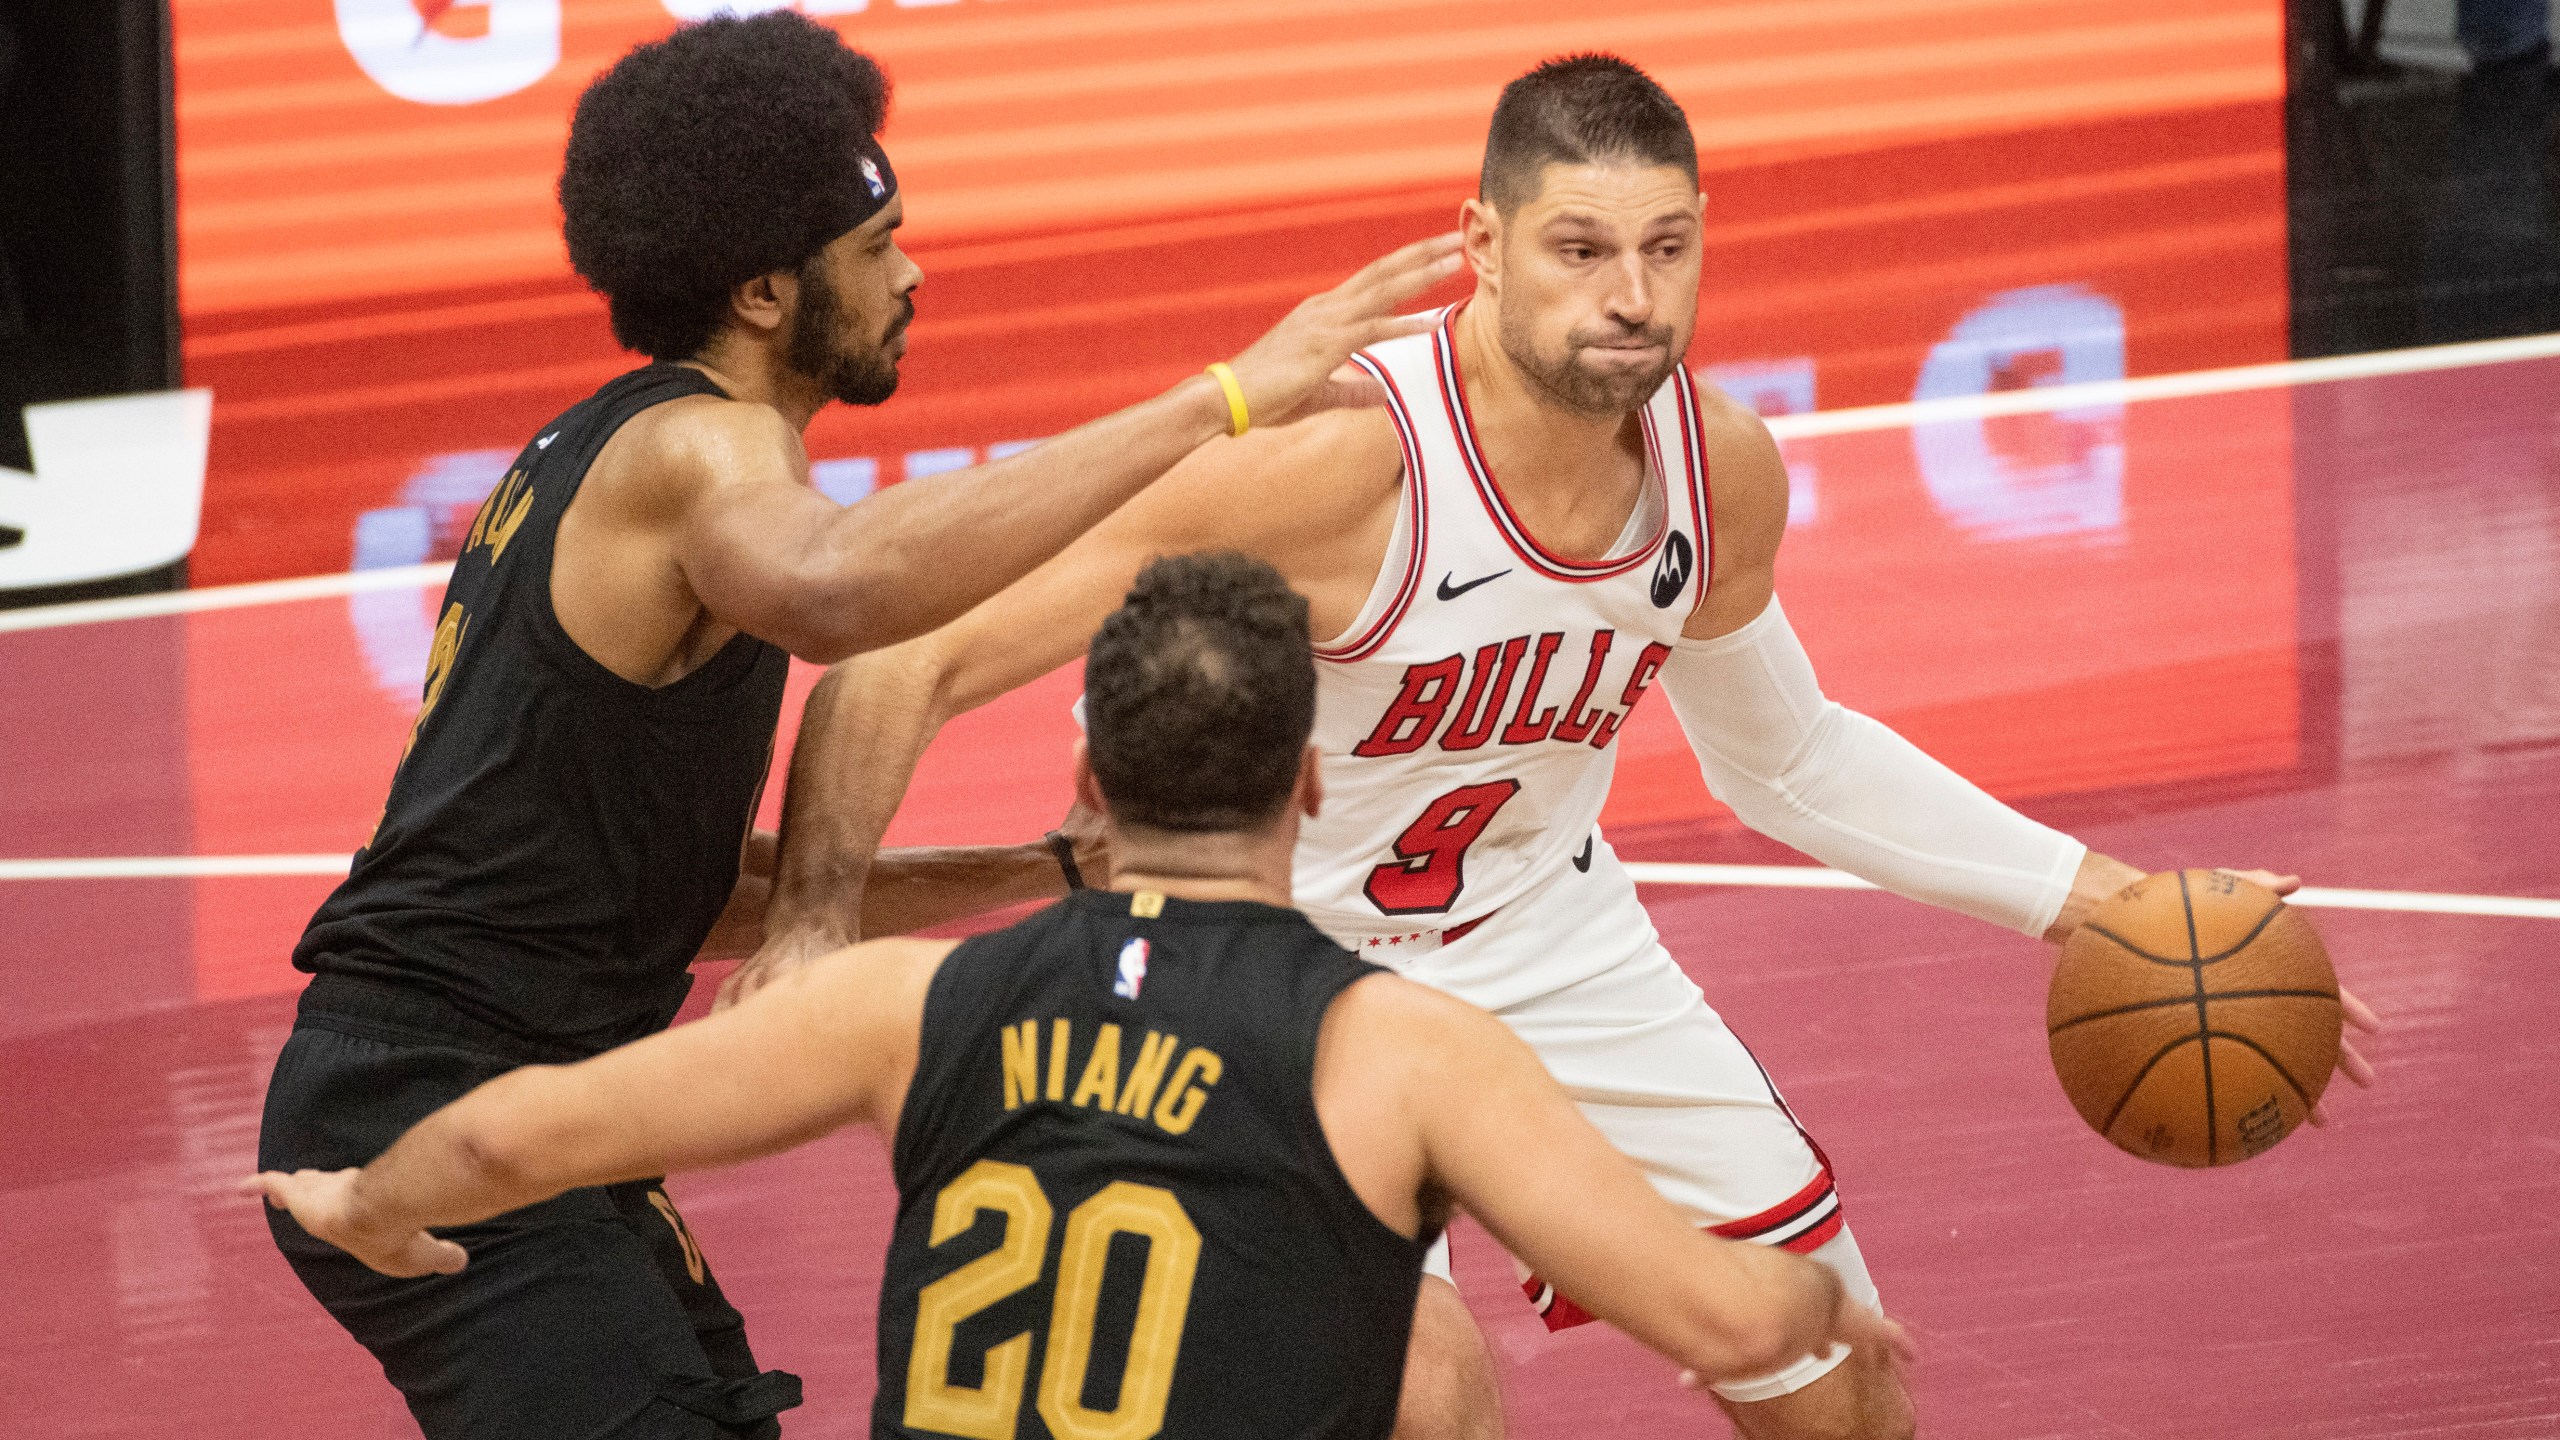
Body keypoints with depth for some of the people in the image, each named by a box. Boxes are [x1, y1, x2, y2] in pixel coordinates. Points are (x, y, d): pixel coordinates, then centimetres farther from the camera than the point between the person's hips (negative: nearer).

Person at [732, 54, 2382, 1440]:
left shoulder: (1723, 472, -12)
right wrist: (815, 933, -37)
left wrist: (2087, 898, 7)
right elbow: (908, 657, -28)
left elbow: (1786, 758, 11)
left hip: (1550, 945, 6)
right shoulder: (1345, 463, -32)